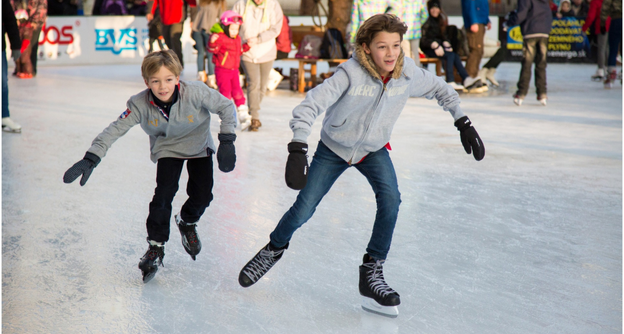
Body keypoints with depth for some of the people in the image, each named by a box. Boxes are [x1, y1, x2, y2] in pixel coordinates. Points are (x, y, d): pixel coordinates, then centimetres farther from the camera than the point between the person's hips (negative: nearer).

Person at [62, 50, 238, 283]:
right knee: (164, 193, -16)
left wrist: (227, 142, -24)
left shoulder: (196, 93, -32)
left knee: (202, 194, -7)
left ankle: (187, 223, 28)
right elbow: (115, 130, -26)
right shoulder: (140, 104, -28)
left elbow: (226, 107, -19)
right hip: (167, 149, 0)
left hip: (199, 146, 0)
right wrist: (90, 159, -35)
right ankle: (156, 247, 0)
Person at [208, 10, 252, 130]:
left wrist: (246, 46, 14)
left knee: (237, 92, 4)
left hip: (234, 70, 6)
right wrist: (212, 42, -40)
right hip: (222, 70, -6)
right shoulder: (220, 37, -14)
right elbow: (212, 49, -22)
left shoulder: (237, 39, 11)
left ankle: (243, 116, 6)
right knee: (225, 92, -4)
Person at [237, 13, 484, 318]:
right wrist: (298, 150, -48)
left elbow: (440, 89, 1)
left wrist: (463, 123, -1)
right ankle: (274, 249, 32)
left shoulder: (408, 73, -20)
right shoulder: (351, 73, -32)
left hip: (373, 150, 3)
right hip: (333, 148, -2)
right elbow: (309, 106, -36)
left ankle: (371, 272, -7)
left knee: (390, 199, -22)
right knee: (303, 209, 0)